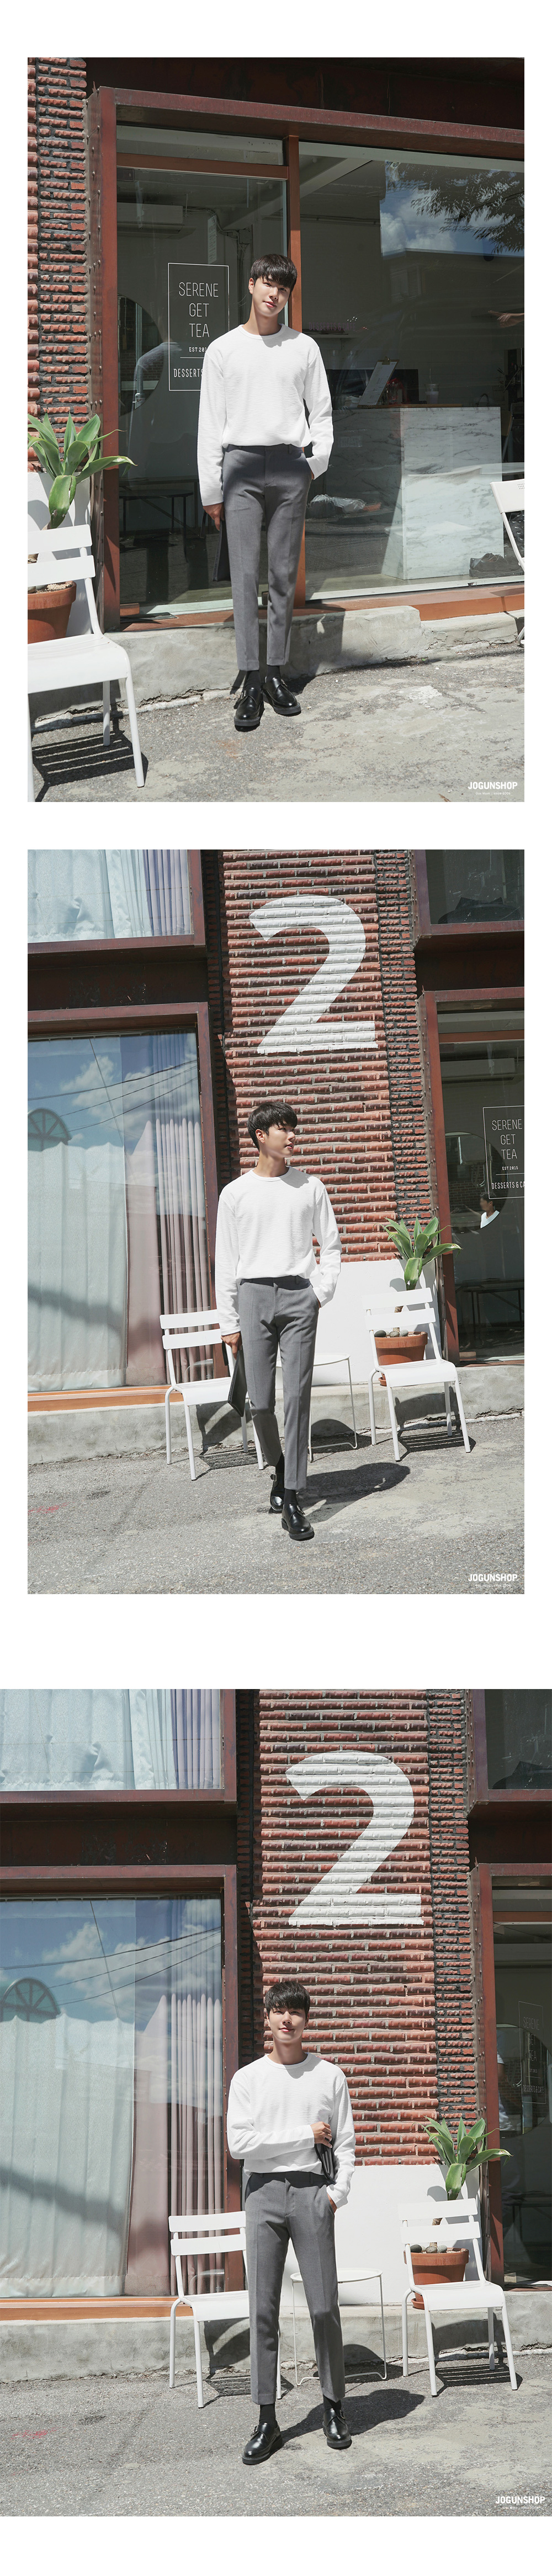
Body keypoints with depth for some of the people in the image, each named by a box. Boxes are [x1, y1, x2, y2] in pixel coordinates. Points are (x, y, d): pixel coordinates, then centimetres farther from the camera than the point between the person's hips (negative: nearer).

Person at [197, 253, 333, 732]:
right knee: (245, 575, -6)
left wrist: (318, 461, -1)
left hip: (290, 465, 1)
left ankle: (277, 673, 11)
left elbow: (321, 411, 13)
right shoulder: (223, 350, 6)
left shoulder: (304, 347, 9)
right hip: (241, 465, -1)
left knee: (285, 574, 4)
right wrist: (211, 489, 1)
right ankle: (251, 683, -6)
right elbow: (210, 423, 5)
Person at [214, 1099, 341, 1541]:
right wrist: (229, 1321, 4)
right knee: (260, 1400, -1)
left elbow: (332, 1245, 15)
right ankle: (280, 1467, 27)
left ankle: (292, 1498, -8)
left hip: (298, 1295, 0)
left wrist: (321, 1291, 0)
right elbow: (226, 1260, 8)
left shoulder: (311, 1188, 10)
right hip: (253, 1294, 0)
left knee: (297, 1397, -8)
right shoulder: (236, 1193, 7)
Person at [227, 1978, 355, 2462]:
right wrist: (305, 2135, -6)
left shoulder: (330, 2075, 8)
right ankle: (267, 2420, 2)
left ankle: (335, 2407, 11)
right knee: (264, 2309, -1)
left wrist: (339, 2192, -6)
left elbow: (345, 2141, 8)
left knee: (324, 2307, -3)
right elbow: (239, 2143, -6)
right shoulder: (248, 2079, 6)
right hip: (263, 2191, 0)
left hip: (311, 2190, 0)